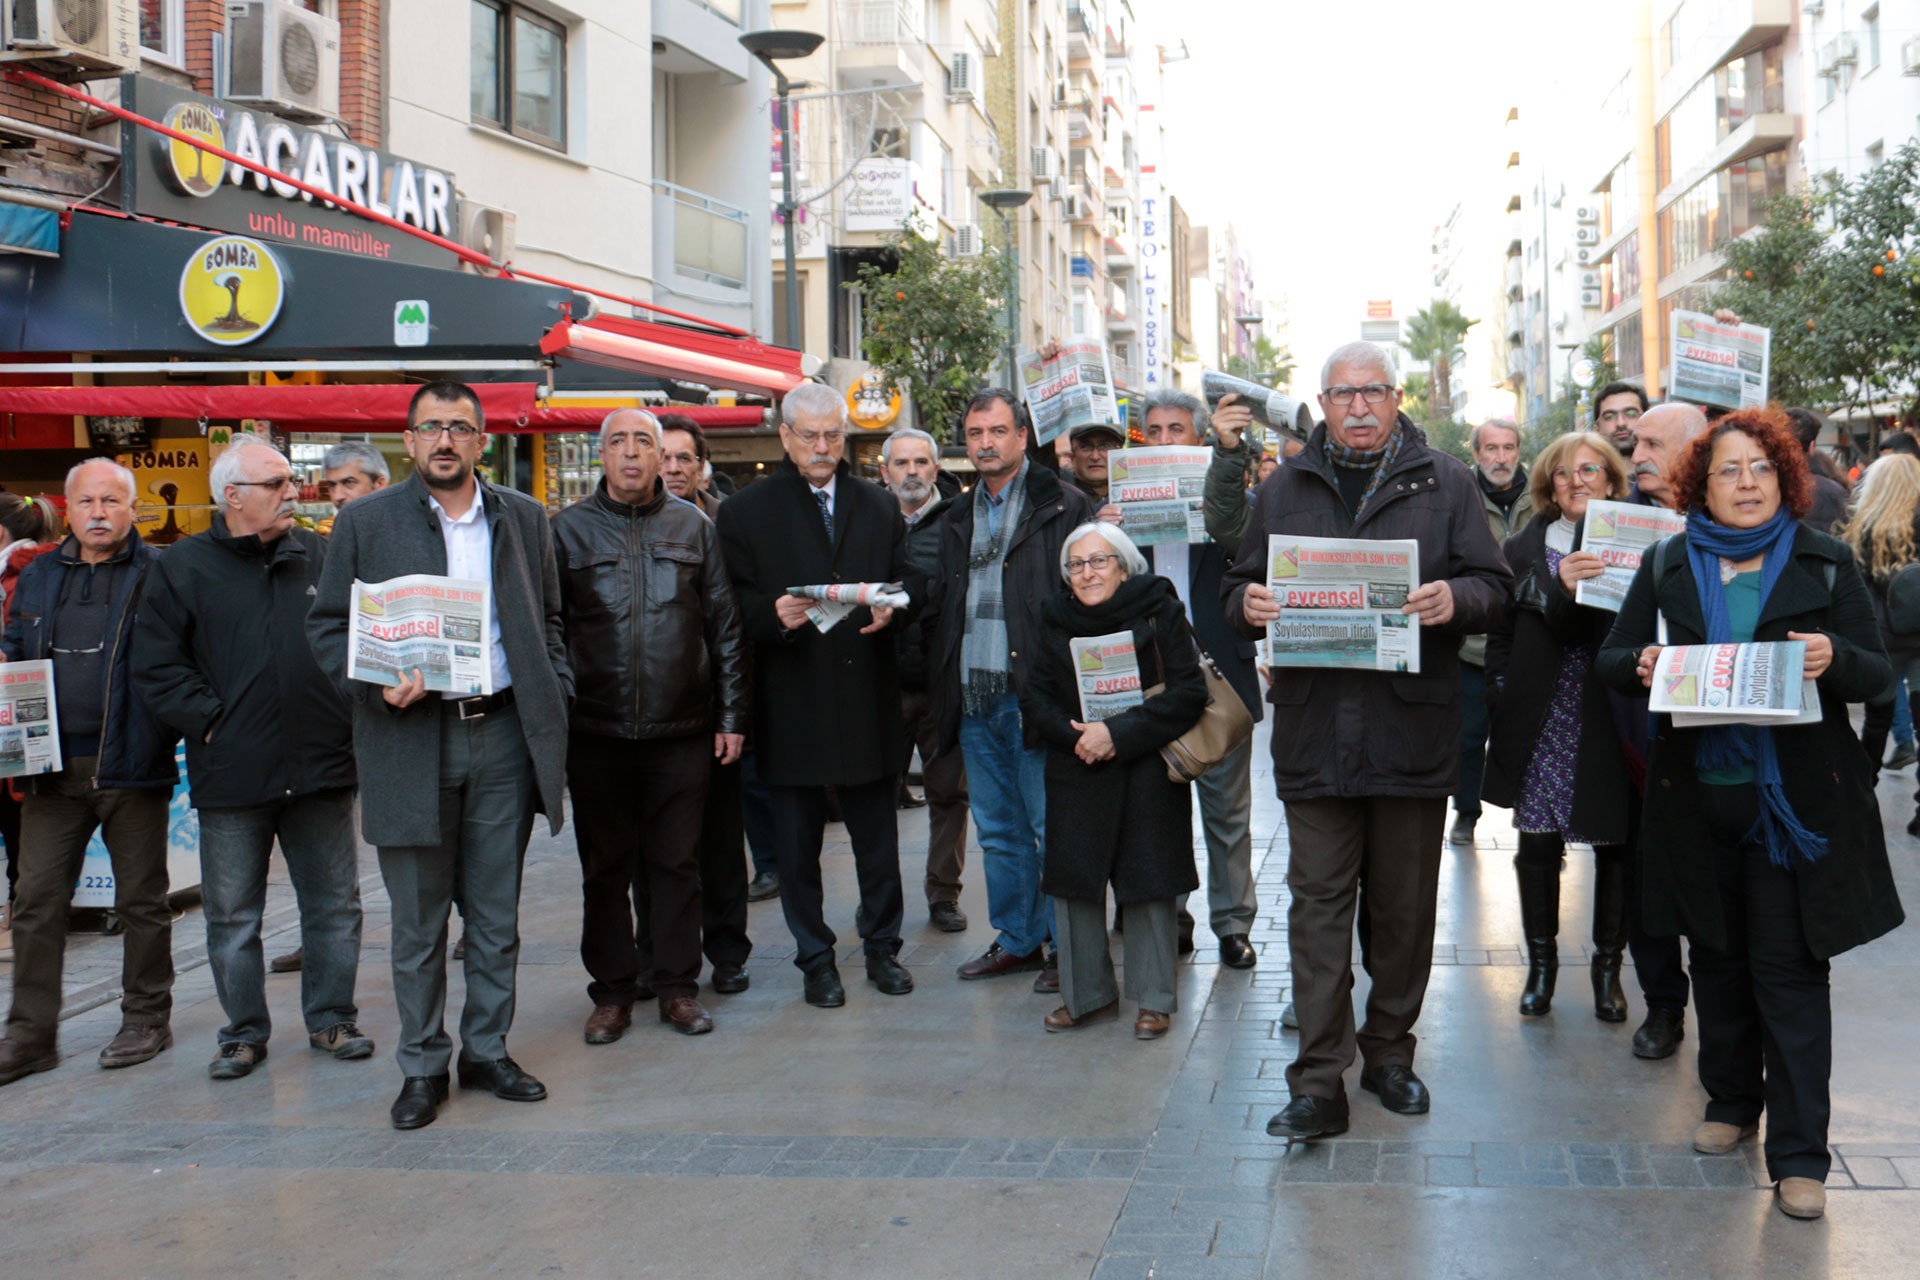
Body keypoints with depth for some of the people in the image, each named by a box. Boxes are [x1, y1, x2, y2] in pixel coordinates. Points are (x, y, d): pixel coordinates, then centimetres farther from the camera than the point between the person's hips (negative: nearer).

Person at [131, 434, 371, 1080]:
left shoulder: (321, 556, 7)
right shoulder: (184, 566, 0)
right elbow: (156, 664, -2)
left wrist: (347, 712, 1)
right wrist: (210, 721, -9)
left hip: (320, 765, 2)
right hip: (231, 775, -2)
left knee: (334, 905, 9)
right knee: (232, 916, 7)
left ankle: (332, 1018, 23)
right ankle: (243, 1032, 20)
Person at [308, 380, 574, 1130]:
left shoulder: (524, 519, 11)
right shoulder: (366, 522, 4)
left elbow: (547, 623, 15)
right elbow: (327, 625, 4)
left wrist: (554, 705, 1)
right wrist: (376, 683, -13)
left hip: (503, 736, 2)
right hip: (410, 739, -2)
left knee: (497, 915, 10)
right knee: (418, 922, 6)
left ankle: (487, 1051, 23)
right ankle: (422, 1066, 18)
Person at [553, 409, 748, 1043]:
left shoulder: (694, 527, 8)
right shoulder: (569, 530, 4)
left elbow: (725, 629, 8)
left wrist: (731, 718, 3)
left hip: (681, 730, 1)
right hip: (596, 730, 0)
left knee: (677, 861, 7)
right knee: (605, 867, 7)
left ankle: (677, 986, 18)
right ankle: (612, 991, 19)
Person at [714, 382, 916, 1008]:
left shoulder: (879, 506, 12)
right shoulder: (745, 511, 2)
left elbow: (911, 581, 9)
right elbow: (735, 602, -3)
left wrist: (891, 608, -13)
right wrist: (773, 614, -23)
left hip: (868, 697, 2)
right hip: (792, 703, -2)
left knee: (877, 837, 11)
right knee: (798, 844, 6)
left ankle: (882, 946, 26)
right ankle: (815, 960, 19)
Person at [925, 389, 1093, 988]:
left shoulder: (1063, 506, -3)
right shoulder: (959, 519, 17)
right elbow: (940, 608, 19)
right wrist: (942, 688, 4)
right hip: (974, 699, 6)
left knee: (1051, 829, -1)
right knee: (998, 831, 14)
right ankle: (1016, 940, 24)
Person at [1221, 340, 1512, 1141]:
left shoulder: (1444, 484, 7)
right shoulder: (1286, 489, 12)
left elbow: (1496, 589, 3)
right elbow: (1239, 588, 14)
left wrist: (1453, 599, -20)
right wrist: (1248, 605, -10)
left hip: (1413, 729, 0)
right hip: (1314, 732, 1)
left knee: (1406, 905, 9)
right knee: (1318, 902, -1)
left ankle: (1389, 1051, 26)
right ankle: (1319, 1082, 2)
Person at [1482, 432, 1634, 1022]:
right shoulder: (1524, 548, 9)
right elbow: (1502, 633, 6)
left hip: (1612, 722, -1)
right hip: (1543, 724, 1)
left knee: (1616, 844, 5)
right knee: (1538, 842, 4)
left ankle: (1608, 965, 20)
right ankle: (1541, 962, 20)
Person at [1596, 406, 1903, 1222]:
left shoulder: (1825, 564, 2)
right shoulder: (1667, 566, 8)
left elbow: (1876, 673, 0)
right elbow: (1610, 658, 7)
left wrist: (1835, 659, -22)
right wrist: (1640, 664, -16)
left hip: (1796, 795, -3)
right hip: (1698, 789, 3)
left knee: (1789, 965, -3)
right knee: (1717, 955, 14)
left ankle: (1799, 1155, 3)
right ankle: (1732, 1103, 33)